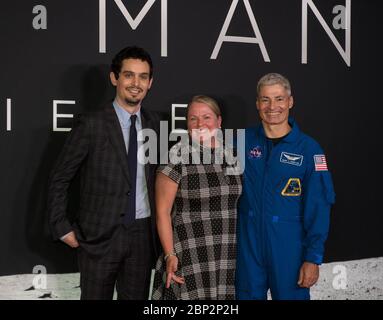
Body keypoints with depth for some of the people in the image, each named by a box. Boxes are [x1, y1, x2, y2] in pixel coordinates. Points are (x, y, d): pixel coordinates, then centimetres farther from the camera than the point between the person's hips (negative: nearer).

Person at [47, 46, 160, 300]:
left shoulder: (153, 123, 6)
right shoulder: (92, 124, -8)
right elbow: (60, 179, -3)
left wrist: (159, 225, 9)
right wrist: (62, 228, -6)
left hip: (143, 235, 4)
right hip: (100, 235, -4)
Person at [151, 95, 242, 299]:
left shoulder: (232, 157, 7)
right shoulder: (175, 158, -8)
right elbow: (163, 212, -7)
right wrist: (170, 255, -12)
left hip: (229, 258, 4)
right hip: (189, 259, -4)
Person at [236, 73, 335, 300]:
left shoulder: (308, 148, -5)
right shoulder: (244, 140, 2)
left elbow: (318, 207, -7)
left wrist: (313, 258, -10)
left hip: (290, 247, -2)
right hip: (248, 245, 2)